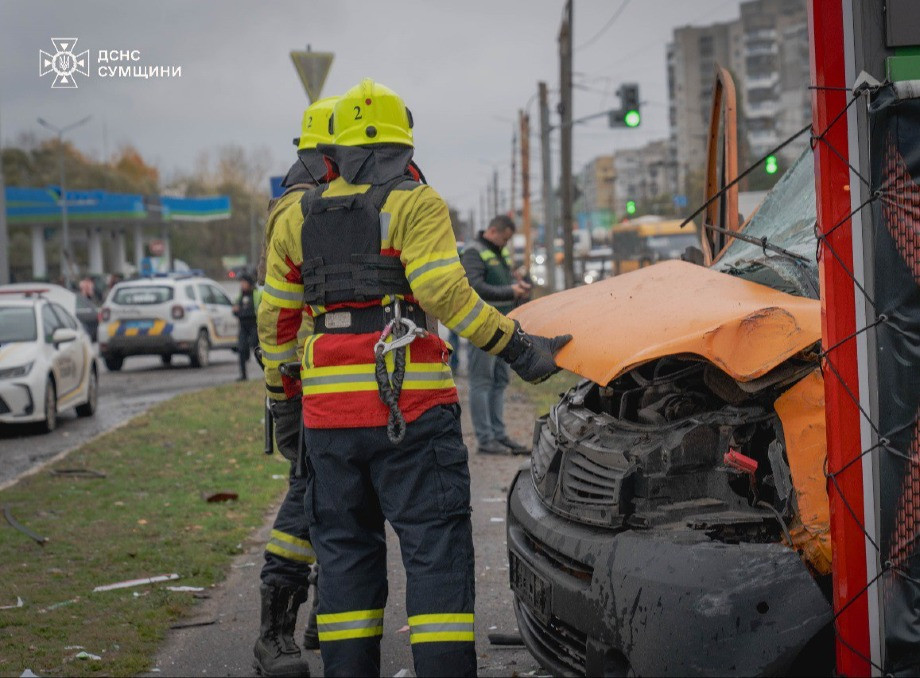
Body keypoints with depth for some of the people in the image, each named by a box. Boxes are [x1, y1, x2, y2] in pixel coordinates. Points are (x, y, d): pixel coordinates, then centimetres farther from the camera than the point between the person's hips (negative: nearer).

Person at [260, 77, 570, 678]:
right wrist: (518, 347, -11)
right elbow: (445, 292, -14)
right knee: (436, 546, -3)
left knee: (345, 550, 11)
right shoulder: (415, 203, -1)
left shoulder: (299, 217, 15)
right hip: (409, 404, -4)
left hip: (328, 410, 5)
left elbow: (276, 317, 17)